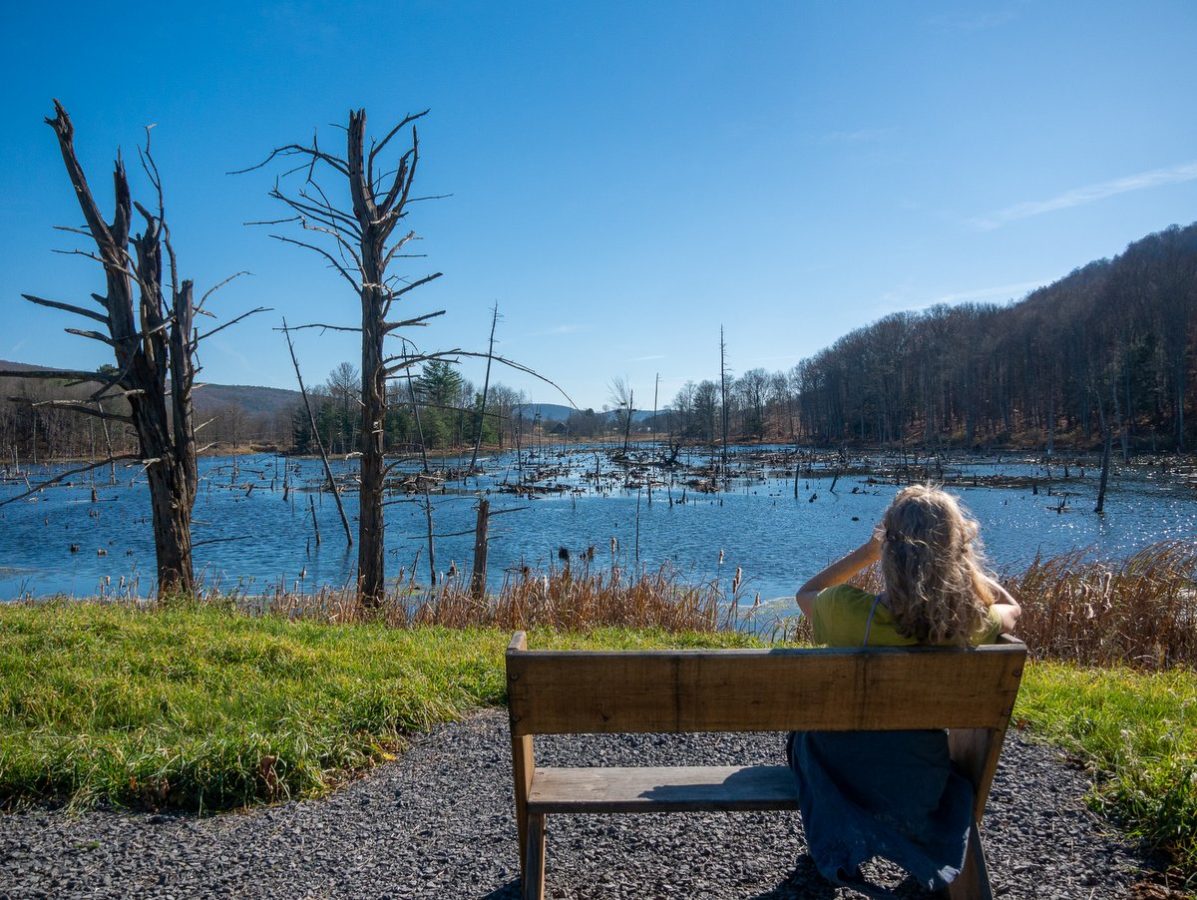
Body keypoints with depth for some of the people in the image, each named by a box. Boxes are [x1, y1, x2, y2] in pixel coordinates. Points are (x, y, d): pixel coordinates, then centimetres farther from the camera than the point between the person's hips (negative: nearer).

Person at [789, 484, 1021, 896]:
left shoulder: (846, 609, -29)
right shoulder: (972, 623, -22)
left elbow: (805, 593, -2)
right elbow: (1011, 607, 5)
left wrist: (868, 551, -6)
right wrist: (956, 557, -1)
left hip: (841, 773, -2)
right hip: (920, 782, 2)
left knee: (808, 723, 33)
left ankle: (847, 839, 37)